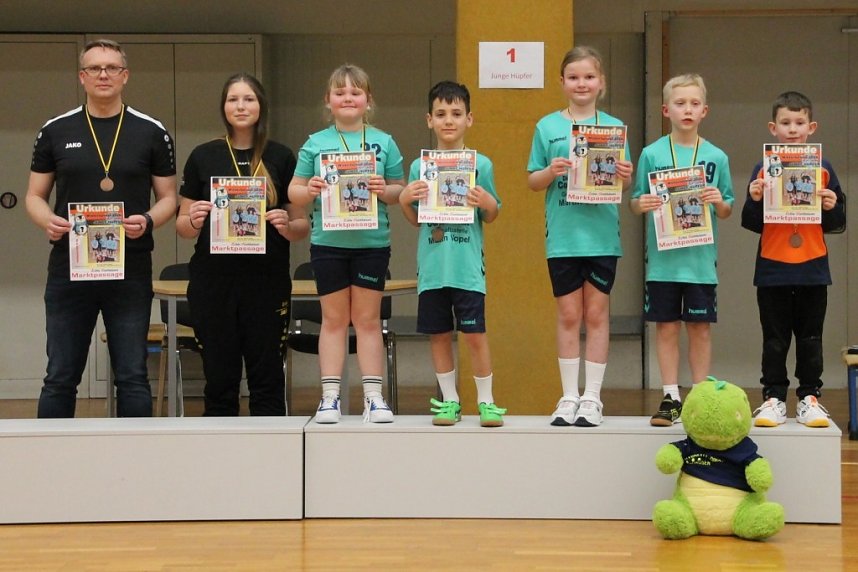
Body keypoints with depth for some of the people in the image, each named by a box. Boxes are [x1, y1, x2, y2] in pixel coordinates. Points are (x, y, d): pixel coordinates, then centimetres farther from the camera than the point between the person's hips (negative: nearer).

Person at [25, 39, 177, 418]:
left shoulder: (152, 133, 5)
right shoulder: (56, 131, 7)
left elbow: (168, 198, 7)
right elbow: (35, 196, 10)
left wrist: (148, 221, -14)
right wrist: (47, 221, -12)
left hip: (131, 270, -1)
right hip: (69, 268, 1)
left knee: (132, 377, 3)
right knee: (60, 378, 4)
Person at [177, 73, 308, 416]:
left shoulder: (281, 158, 7)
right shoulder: (203, 157, 8)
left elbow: (302, 226, 8)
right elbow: (183, 227, 10)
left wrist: (286, 226, -13)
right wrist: (194, 220, -11)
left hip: (267, 282, 0)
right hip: (213, 281, 1)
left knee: (267, 378, -1)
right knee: (219, 378, 3)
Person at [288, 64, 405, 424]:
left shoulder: (384, 143, 4)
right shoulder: (315, 144, 4)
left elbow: (400, 191, 7)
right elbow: (294, 192, 6)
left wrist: (385, 190, -14)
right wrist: (309, 191, -15)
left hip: (372, 242, 0)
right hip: (328, 242, 0)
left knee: (368, 319, 6)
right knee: (334, 318, 6)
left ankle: (374, 397, 10)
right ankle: (330, 397, 11)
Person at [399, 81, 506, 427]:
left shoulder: (481, 165, 1)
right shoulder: (419, 167, 6)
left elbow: (491, 217, 7)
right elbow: (415, 220, 12)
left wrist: (487, 203, -14)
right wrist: (405, 200, -7)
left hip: (468, 265, -2)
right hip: (432, 265, 2)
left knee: (474, 333, -2)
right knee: (438, 334, 9)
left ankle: (486, 401, 10)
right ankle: (449, 400, 21)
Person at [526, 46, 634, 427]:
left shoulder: (613, 127, 4)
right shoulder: (548, 126, 4)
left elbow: (624, 184, 6)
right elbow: (532, 182, 6)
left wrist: (625, 177, -16)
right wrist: (550, 172, -14)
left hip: (602, 234, 0)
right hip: (563, 235, 0)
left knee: (596, 314, 4)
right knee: (568, 315, 4)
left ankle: (592, 397, 10)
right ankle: (569, 397, 12)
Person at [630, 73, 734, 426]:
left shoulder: (716, 157, 3)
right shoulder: (652, 154, 2)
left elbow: (726, 212, 7)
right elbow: (635, 204, 5)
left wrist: (719, 202, -14)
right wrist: (641, 203, -16)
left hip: (701, 257, 0)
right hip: (663, 257, 0)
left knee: (699, 328, 5)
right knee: (666, 327, 4)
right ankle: (670, 398, 12)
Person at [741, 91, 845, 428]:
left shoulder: (823, 170, 3)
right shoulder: (763, 170, 1)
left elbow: (837, 223, 6)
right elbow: (752, 224, 3)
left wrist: (831, 207, -15)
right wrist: (754, 200, -15)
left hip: (812, 270, 0)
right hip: (772, 270, 0)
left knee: (810, 337, 7)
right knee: (774, 339, 5)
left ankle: (810, 398, 14)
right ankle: (773, 398, 11)